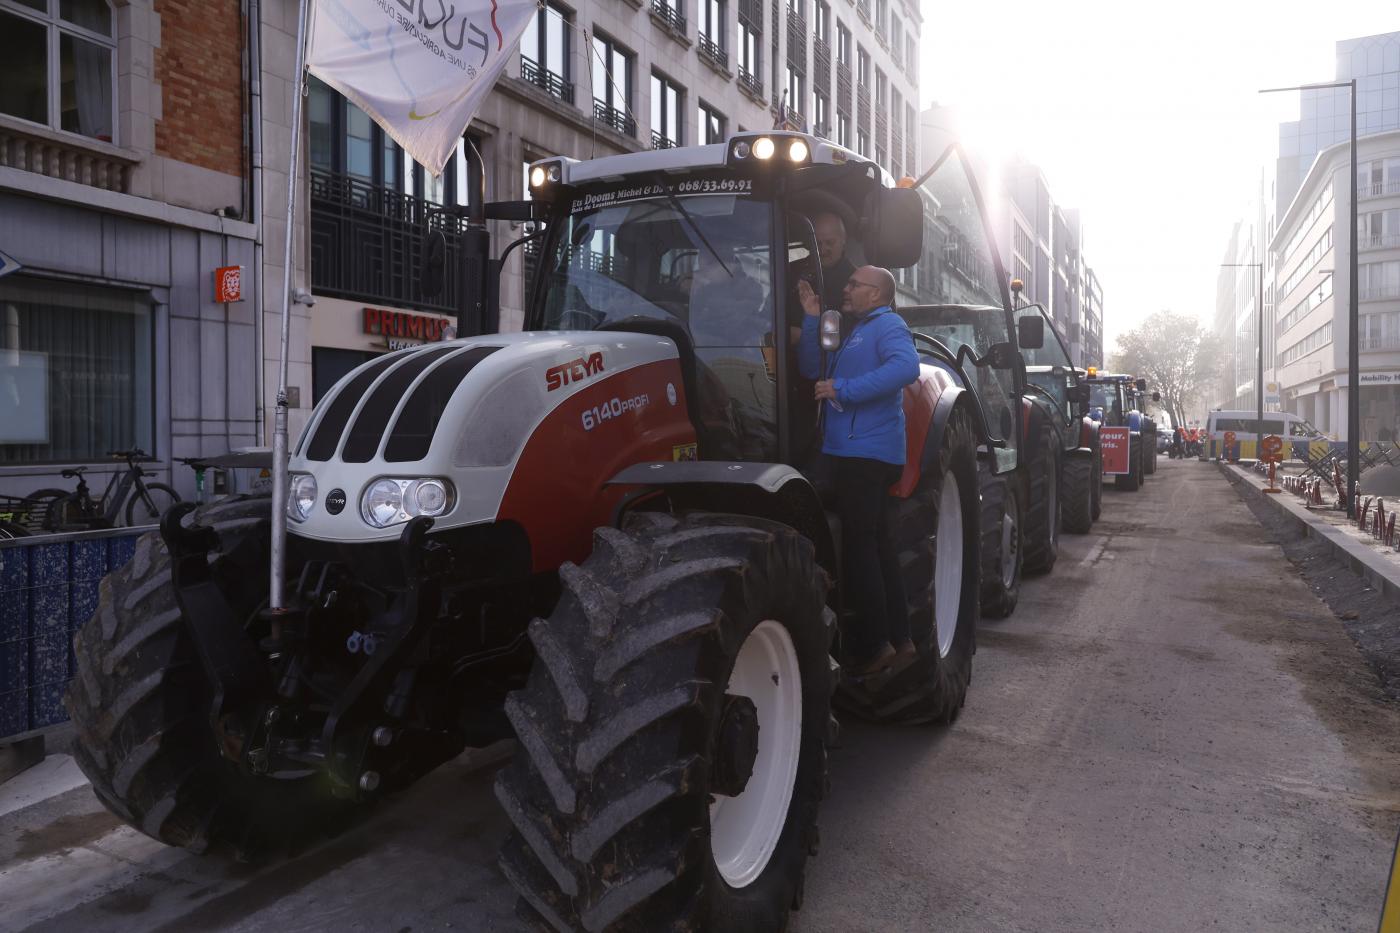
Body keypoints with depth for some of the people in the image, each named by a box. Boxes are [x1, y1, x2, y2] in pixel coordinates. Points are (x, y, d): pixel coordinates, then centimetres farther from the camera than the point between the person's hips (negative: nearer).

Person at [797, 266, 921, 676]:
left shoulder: (887, 325, -6)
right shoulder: (852, 332, 23)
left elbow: (906, 366, -25)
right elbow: (812, 369, 18)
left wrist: (844, 390, -24)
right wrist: (812, 320, 9)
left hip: (868, 453, -10)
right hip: (853, 453, 10)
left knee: (860, 546, -8)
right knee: (879, 546, 12)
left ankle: (875, 646, -1)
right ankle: (898, 641, 21)